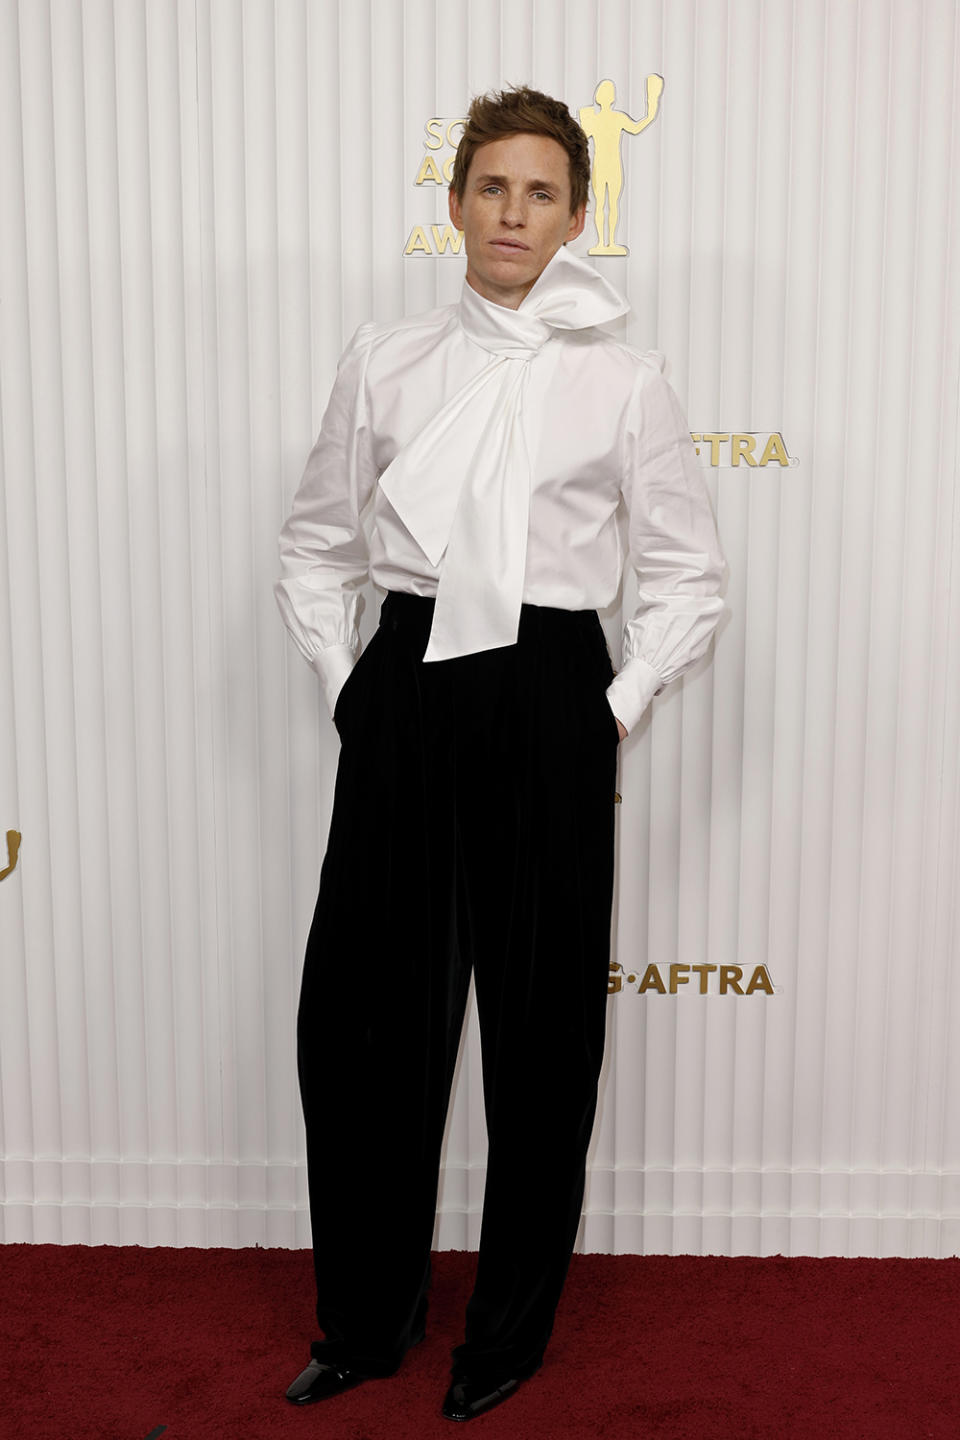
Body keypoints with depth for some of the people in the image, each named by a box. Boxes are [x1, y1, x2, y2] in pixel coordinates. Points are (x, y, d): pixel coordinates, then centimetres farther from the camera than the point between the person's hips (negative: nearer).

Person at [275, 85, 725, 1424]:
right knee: (356, 1010, 6)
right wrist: (346, 687, 4)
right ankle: (368, 1316, 30)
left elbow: (691, 578, 6)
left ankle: (509, 1332, 29)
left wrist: (616, 712, -2)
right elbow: (315, 547, 13)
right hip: (403, 694, 2)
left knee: (542, 1025, 7)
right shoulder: (382, 362, 7)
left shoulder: (623, 381, 2)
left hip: (547, 699, -2)